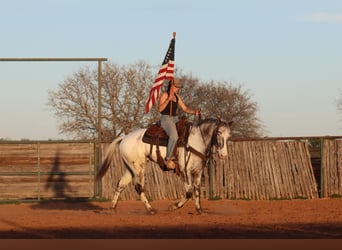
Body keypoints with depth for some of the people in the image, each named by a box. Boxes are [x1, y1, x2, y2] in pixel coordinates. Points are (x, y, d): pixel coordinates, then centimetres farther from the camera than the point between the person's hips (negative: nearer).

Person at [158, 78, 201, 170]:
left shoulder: (177, 97, 16)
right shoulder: (164, 95, -5)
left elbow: (185, 109, 17)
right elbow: (160, 109, -16)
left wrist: (194, 111, -1)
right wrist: (168, 99, -24)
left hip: (175, 119, 8)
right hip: (166, 119, -8)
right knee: (174, 136, -34)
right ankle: (168, 159, -29)